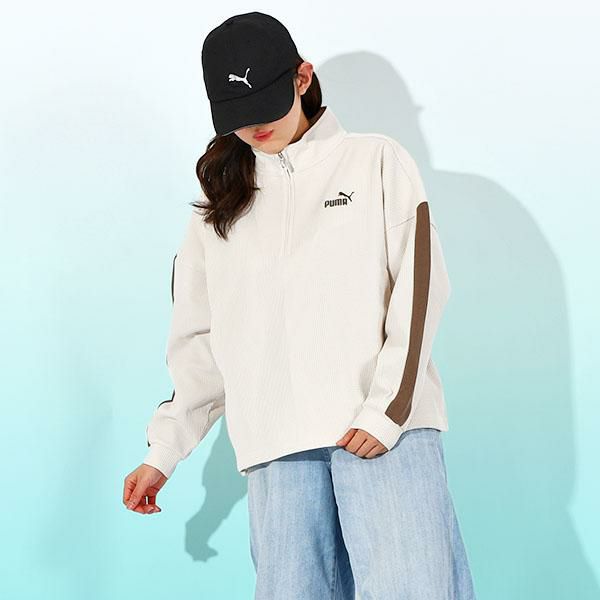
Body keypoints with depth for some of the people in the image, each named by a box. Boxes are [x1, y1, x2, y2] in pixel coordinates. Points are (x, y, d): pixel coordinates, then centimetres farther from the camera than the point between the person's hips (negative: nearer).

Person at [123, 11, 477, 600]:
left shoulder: (378, 161, 11)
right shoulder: (220, 203, 20)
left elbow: (420, 282, 1)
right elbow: (199, 342, 21)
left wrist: (388, 407, -9)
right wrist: (163, 452, 13)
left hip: (386, 432, -2)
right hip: (277, 444, 3)